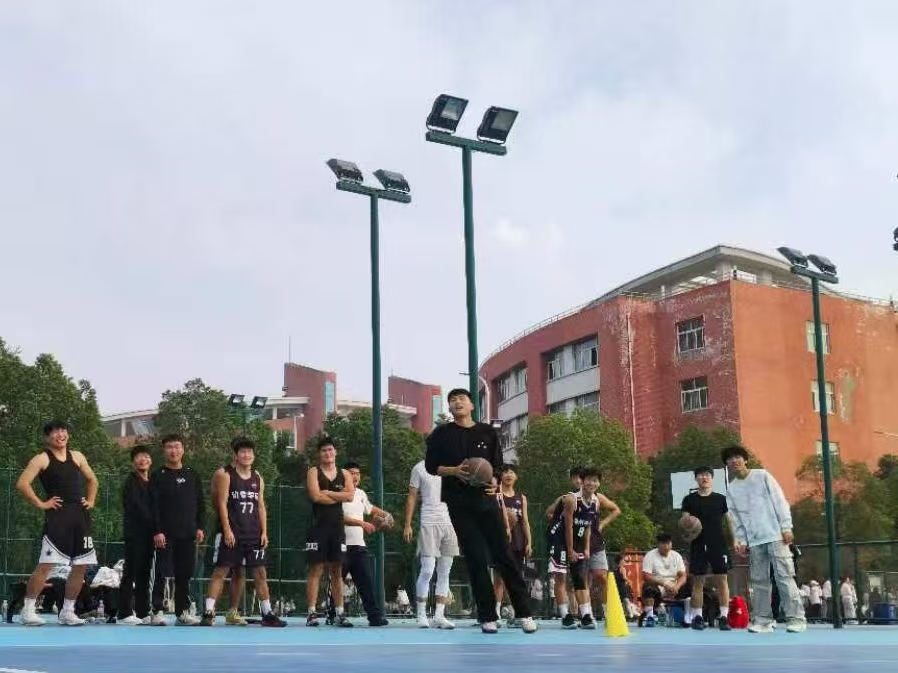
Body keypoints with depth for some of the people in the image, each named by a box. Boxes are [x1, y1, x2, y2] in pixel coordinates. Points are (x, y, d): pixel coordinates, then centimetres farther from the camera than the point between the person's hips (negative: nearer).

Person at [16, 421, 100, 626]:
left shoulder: (77, 456, 15)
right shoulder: (42, 459, -1)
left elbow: (92, 480, 28)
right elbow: (22, 483, -12)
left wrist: (91, 501, 14)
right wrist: (40, 503, -12)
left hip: (80, 517, 6)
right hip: (57, 516, -6)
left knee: (81, 567, 5)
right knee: (46, 565, -12)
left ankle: (67, 611, 15)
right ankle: (28, 610, -4)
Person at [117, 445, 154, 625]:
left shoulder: (151, 483, 18)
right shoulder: (131, 482, -2)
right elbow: (136, 506, -12)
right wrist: (154, 525, -13)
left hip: (148, 534, 7)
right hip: (134, 534, -7)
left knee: (144, 574, 8)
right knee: (131, 573, -8)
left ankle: (143, 613, 11)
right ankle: (125, 614, -7)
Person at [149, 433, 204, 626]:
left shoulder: (192, 476, 14)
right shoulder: (158, 476, 2)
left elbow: (200, 504, 14)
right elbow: (153, 507, -4)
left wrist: (199, 527, 4)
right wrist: (157, 531, -13)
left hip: (187, 534, 3)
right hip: (165, 534, -3)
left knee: (185, 574, 4)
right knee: (160, 572, -4)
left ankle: (183, 612, 9)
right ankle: (157, 612, 0)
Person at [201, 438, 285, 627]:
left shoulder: (258, 479, 13)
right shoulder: (226, 475, -1)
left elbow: (261, 507, 14)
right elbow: (222, 503, -8)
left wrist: (264, 532, 5)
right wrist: (227, 530, -16)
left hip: (253, 534, 5)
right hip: (232, 533, -5)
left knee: (260, 573, 6)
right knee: (220, 571, -6)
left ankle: (267, 614, 11)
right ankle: (208, 613, -4)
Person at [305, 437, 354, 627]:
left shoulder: (344, 474, 13)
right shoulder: (314, 472, 2)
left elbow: (350, 496, -4)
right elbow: (316, 496, -14)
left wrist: (328, 492, -10)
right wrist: (339, 497, -5)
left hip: (337, 528, 4)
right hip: (319, 527, -4)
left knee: (337, 570, 5)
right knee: (316, 569, -6)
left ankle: (339, 613, 6)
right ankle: (312, 613, -6)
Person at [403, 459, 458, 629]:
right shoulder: (419, 469, 4)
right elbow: (412, 497, 5)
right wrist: (407, 525, -1)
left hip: (450, 523, 4)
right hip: (429, 523, -4)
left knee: (445, 572, 3)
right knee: (427, 570, -9)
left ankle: (439, 616, 6)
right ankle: (421, 615, -1)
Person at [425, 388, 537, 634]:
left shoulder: (488, 432, 9)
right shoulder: (442, 434, 5)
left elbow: (497, 465, 12)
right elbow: (431, 466, 5)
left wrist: (494, 481, -10)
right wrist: (455, 471, -13)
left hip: (486, 499, 1)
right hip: (459, 504, -1)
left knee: (503, 556, 0)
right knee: (476, 560, -3)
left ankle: (524, 613, 4)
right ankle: (488, 617, 3)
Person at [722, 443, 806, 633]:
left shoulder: (762, 476, 2)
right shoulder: (731, 489, 12)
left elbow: (780, 502, -1)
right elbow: (736, 519, 13)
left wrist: (786, 528, -8)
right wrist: (741, 541, 5)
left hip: (775, 536, -4)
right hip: (754, 541, 4)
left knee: (784, 577, -8)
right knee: (759, 581, 2)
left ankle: (796, 619, -8)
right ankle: (763, 620, 6)